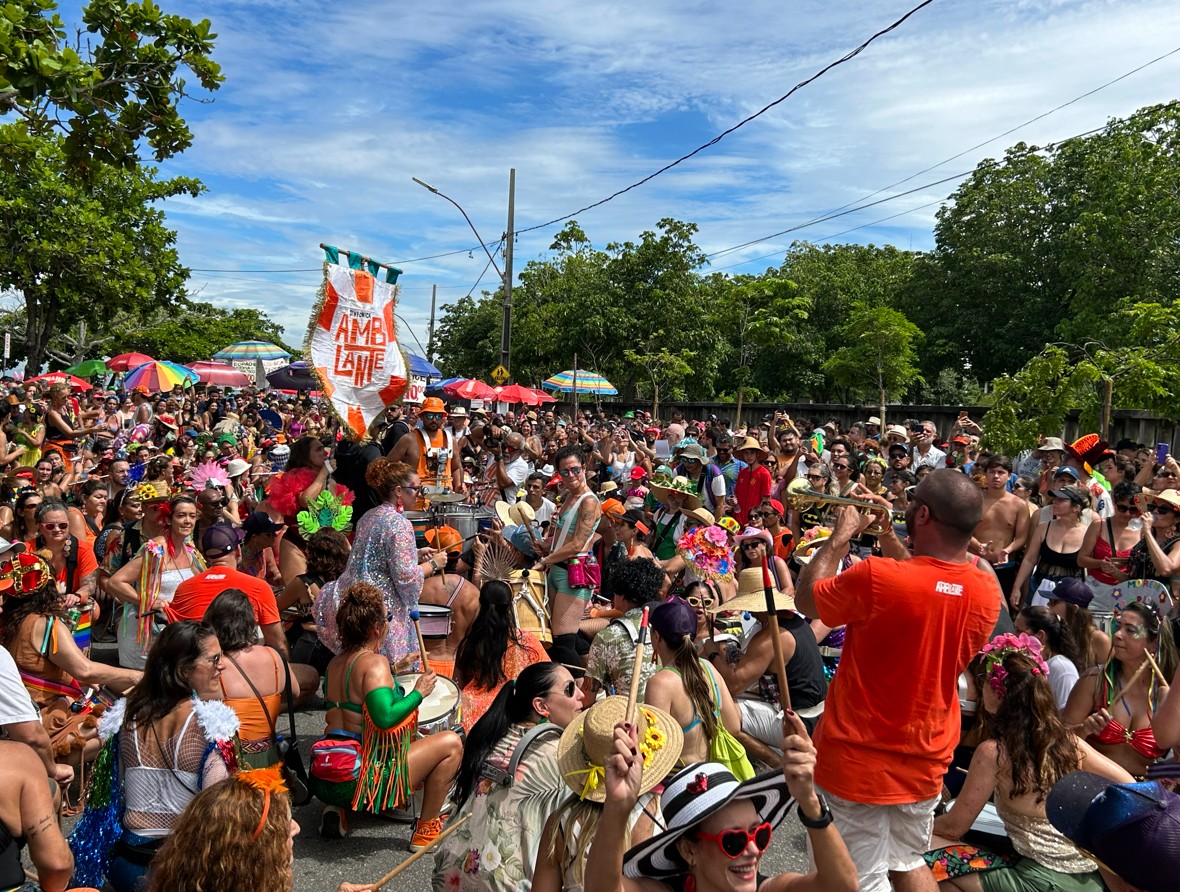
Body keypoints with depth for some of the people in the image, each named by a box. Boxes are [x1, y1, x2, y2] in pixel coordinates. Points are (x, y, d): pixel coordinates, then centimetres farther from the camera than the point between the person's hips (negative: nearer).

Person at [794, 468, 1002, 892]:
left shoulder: (876, 578, -27)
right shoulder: (987, 590, -9)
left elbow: (805, 597, -9)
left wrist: (840, 536, 1)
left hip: (861, 758, -6)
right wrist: (889, 539, 10)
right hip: (927, 758, 6)